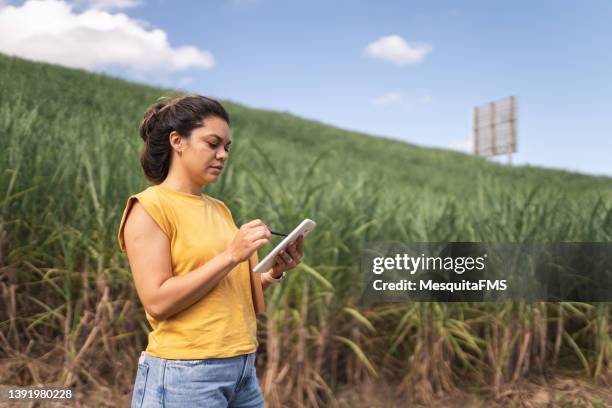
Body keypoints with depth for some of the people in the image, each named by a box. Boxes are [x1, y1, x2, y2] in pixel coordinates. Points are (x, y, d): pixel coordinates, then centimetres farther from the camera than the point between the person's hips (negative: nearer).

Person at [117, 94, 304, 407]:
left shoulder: (220, 209, 11)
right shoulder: (150, 207, -9)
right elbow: (158, 302, -17)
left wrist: (273, 273, -3)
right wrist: (230, 256, -20)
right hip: (184, 375, -7)